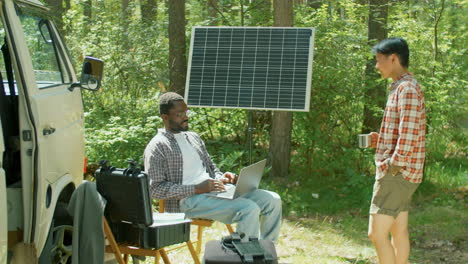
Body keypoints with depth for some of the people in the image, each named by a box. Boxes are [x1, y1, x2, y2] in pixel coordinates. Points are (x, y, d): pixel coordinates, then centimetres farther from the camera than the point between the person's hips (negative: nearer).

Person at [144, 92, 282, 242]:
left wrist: (222, 178, 3)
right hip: (188, 201, -8)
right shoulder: (156, 147, -3)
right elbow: (155, 188, -12)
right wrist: (196, 189, -19)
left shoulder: (194, 138, 22)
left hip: (212, 192, 8)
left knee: (272, 199, -5)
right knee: (249, 209, -29)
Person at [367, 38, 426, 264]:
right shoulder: (400, 88, 16)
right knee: (398, 230, 15)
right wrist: (380, 141, 8)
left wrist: (393, 166, -19)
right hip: (402, 174, 10)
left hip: (397, 173, -10)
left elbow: (409, 135, -24)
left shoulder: (407, 89, -16)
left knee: (377, 233, -10)